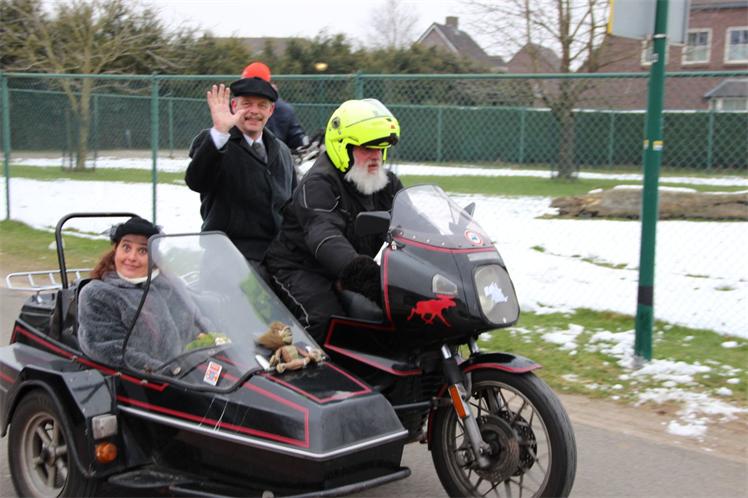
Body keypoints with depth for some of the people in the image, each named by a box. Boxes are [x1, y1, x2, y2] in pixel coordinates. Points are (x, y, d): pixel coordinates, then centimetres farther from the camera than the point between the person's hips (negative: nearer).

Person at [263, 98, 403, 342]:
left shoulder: (387, 183, 8)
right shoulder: (318, 183, -18)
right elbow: (323, 234, -34)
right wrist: (353, 266, -52)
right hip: (301, 268, -7)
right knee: (327, 320, -32)